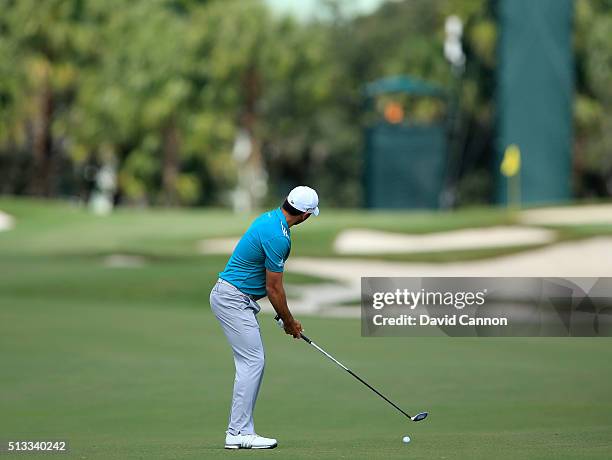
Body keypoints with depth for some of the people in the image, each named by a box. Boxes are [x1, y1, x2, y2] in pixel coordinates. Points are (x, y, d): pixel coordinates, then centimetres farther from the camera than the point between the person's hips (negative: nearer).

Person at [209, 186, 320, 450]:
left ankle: (241, 430, 8)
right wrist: (289, 322, 0)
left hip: (236, 297, 10)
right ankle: (238, 433, -11)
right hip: (233, 298, -10)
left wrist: (286, 318, 18)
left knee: (252, 363, 9)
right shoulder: (277, 237, -22)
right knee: (251, 362, -11)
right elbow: (274, 289, -15)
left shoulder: (270, 218, 9)